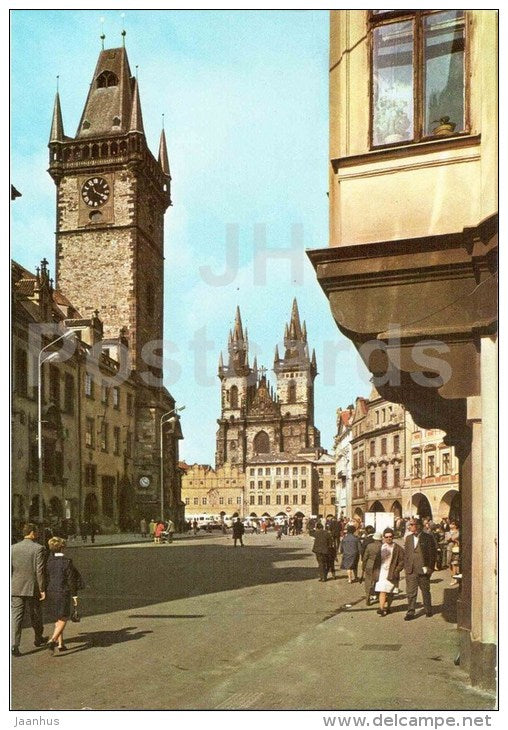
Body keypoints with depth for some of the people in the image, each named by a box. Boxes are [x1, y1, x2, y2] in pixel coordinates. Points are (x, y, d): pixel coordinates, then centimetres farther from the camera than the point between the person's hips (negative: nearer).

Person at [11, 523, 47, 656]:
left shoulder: (13, 548, 2)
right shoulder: (38, 548, -10)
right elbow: (40, 570, -13)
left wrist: (8, 587, 11)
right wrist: (42, 589, -7)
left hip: (16, 588, 3)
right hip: (32, 588, -2)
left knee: (16, 617, 2)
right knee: (35, 615, 17)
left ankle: (14, 645, -8)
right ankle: (38, 638, 35)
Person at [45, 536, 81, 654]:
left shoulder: (48, 561, 0)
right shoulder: (67, 561, -12)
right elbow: (71, 580, -10)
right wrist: (74, 595, -3)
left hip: (50, 593, 5)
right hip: (63, 593, -5)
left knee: (57, 619, 18)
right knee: (63, 619, 3)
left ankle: (60, 644, 21)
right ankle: (53, 640, -17)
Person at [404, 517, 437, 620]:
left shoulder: (428, 538, -6)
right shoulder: (408, 538, 10)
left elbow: (432, 554, -6)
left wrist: (429, 568, -10)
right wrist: (406, 567, 7)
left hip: (423, 570, -4)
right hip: (410, 571, 4)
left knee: (425, 591, 11)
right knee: (410, 592, 1)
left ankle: (428, 610, 26)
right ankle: (411, 612, 6)